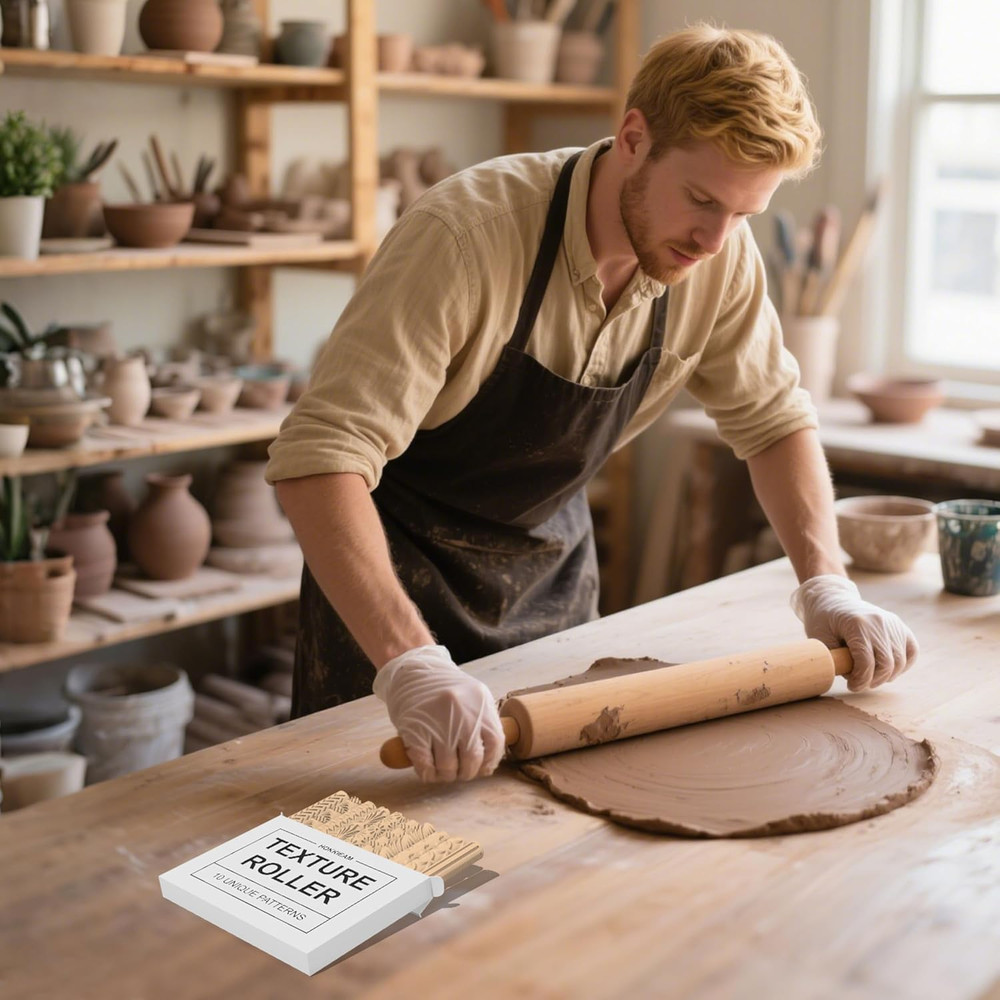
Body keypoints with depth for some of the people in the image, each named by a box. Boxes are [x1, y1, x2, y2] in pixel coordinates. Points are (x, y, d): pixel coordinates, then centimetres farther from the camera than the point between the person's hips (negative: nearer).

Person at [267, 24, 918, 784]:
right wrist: (409, 663, -49)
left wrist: (827, 584, -13)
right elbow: (318, 456, -38)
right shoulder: (467, 233, -33)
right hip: (400, 556, -5)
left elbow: (773, 417, 0)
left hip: (552, 562, 5)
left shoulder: (722, 254, -15)